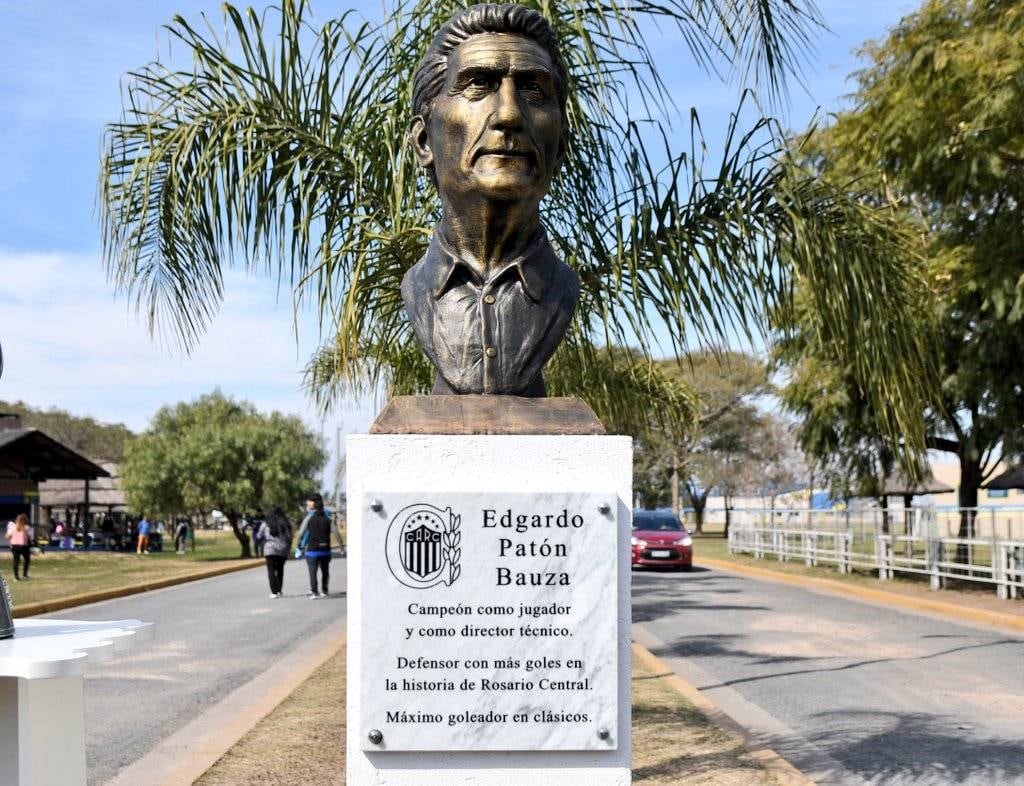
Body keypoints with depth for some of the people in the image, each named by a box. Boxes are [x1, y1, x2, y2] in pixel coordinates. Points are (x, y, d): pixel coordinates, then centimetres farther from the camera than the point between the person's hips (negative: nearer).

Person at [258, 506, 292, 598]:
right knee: (280, 570, 16)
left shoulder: (266, 523, -1)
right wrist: (288, 550, 11)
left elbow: (260, 536, 4)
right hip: (283, 550, 3)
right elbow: (289, 537, 3)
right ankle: (279, 590, 19)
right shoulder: (286, 523, 4)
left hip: (270, 549, -3)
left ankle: (274, 592, -10)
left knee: (271, 570, -1)